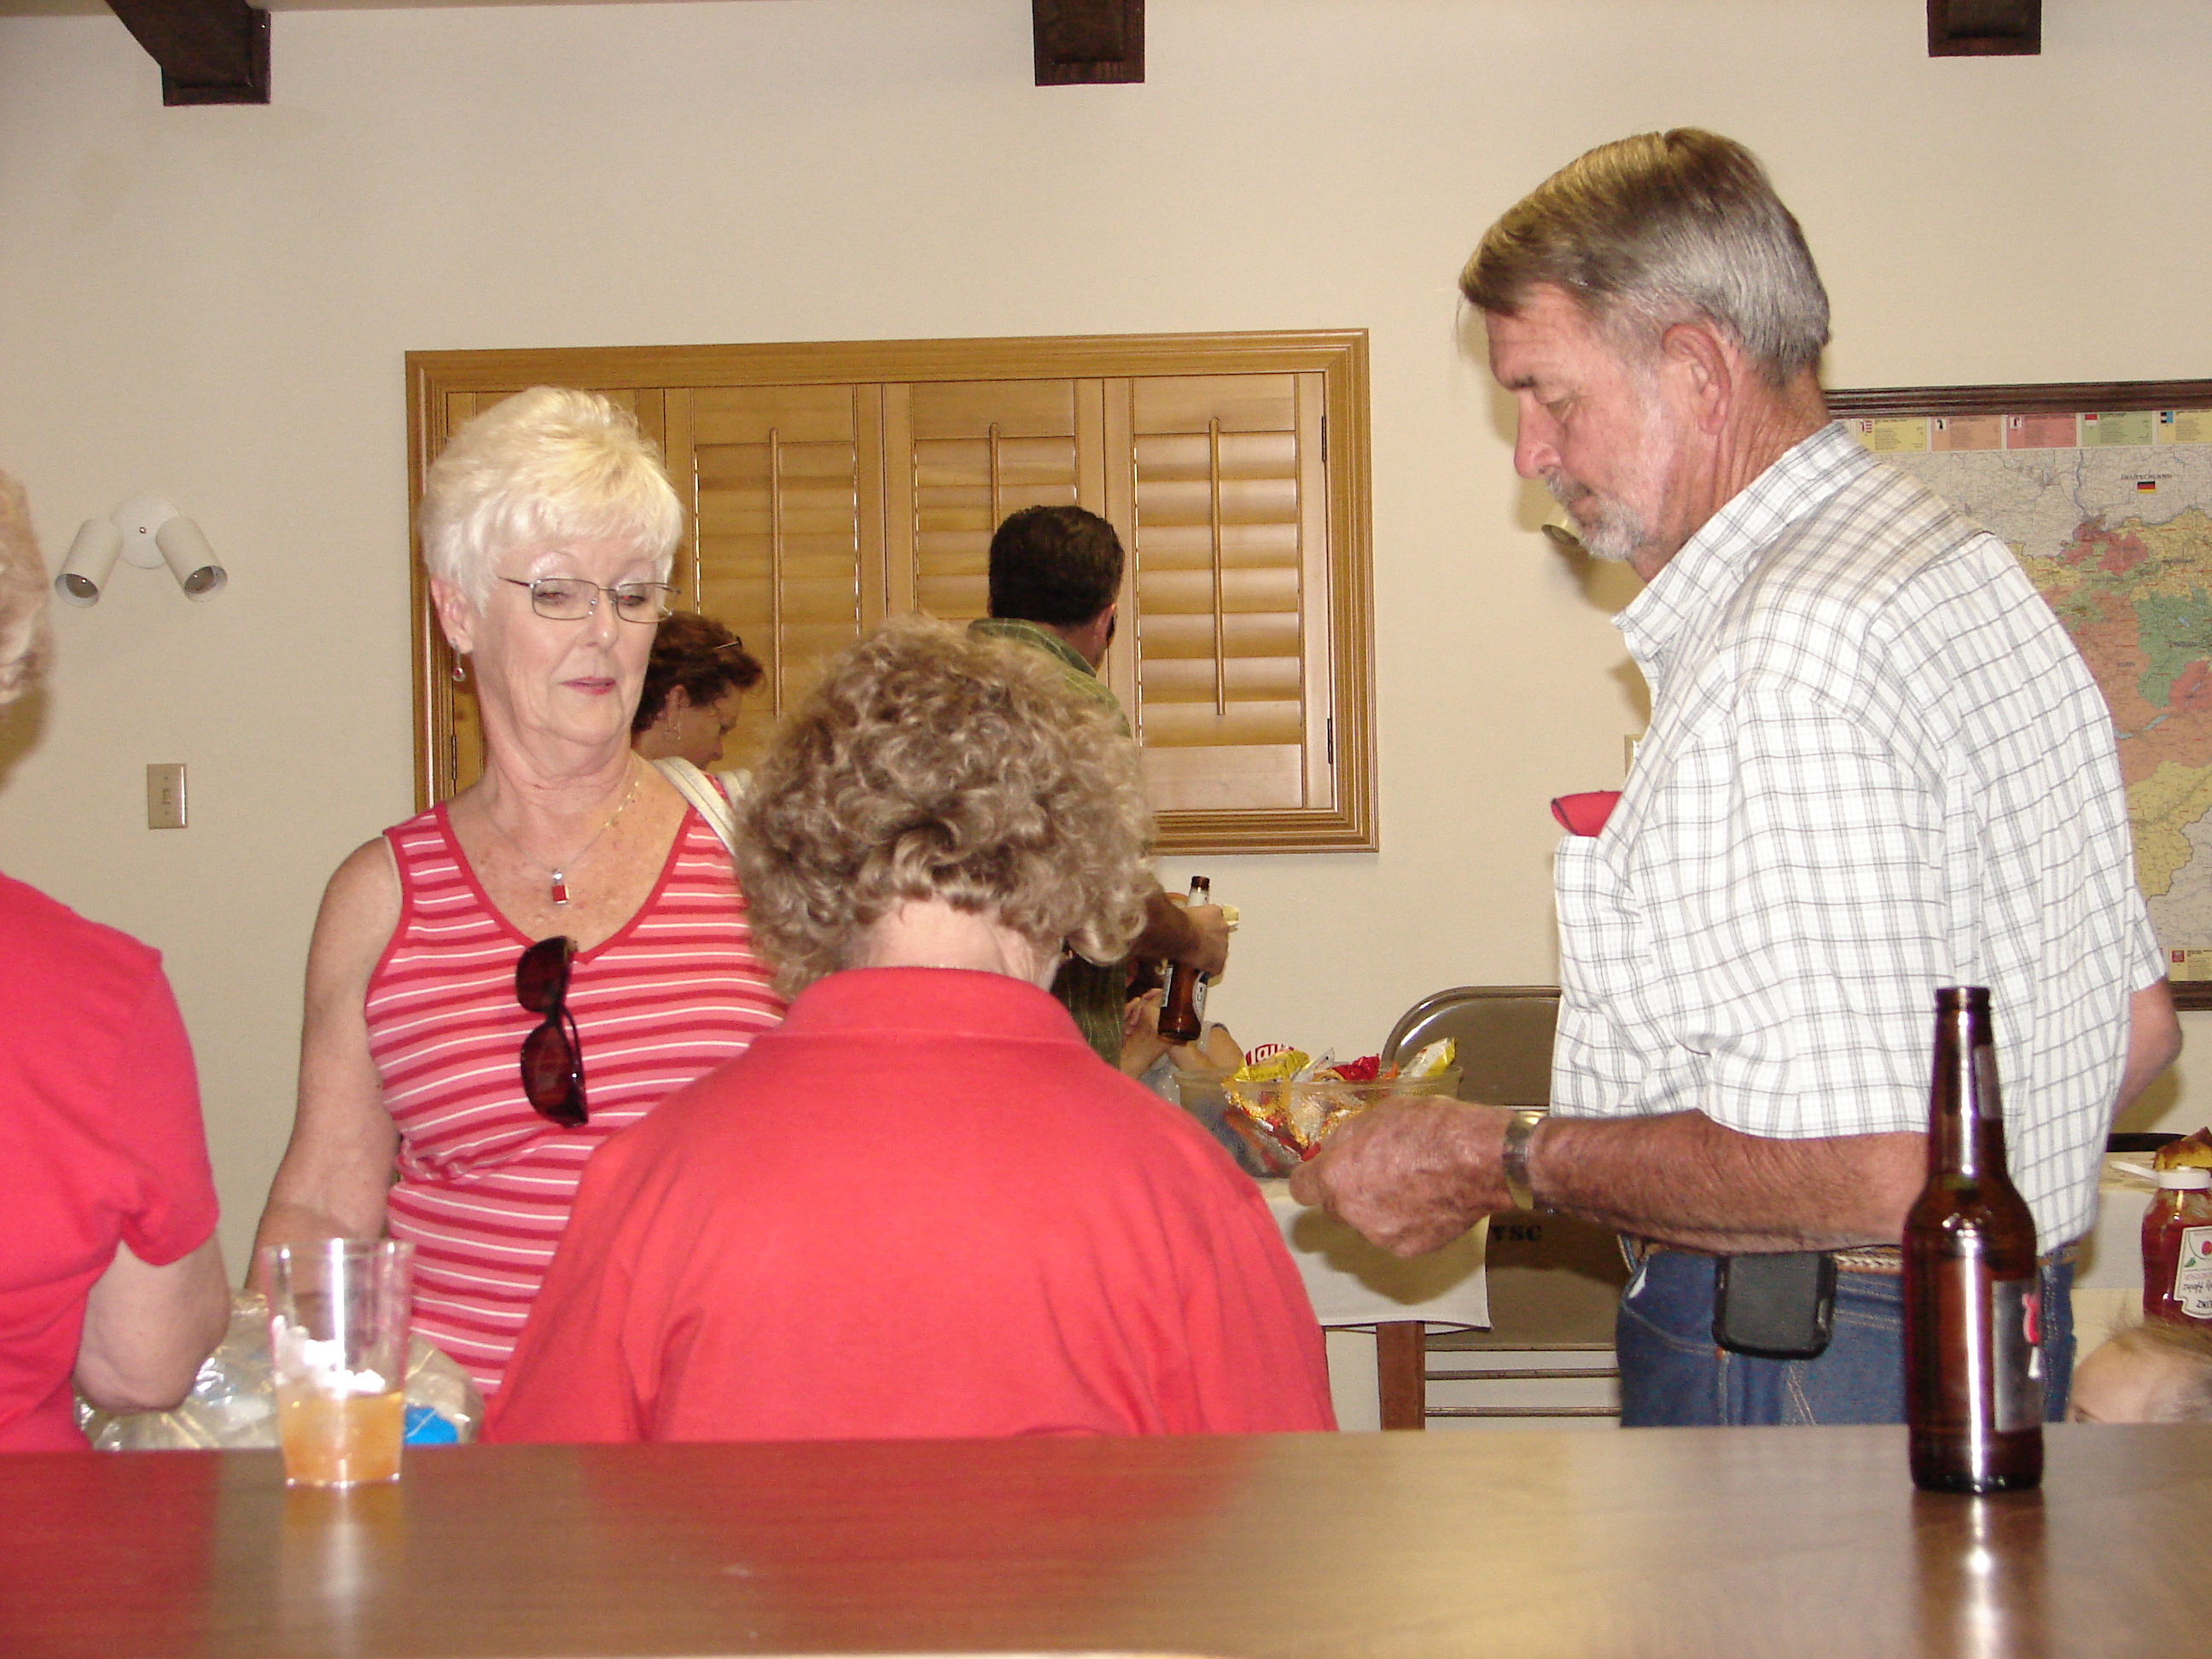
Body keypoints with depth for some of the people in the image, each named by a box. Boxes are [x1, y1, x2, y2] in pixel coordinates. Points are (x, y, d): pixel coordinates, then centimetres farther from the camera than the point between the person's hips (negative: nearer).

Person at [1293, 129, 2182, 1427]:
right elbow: (2135, 1024, 16)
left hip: (1795, 1372, -10)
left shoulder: (1787, 658, -23)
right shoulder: (1965, 568, 11)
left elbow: (1863, 1170, -29)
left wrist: (1505, 1162, -18)